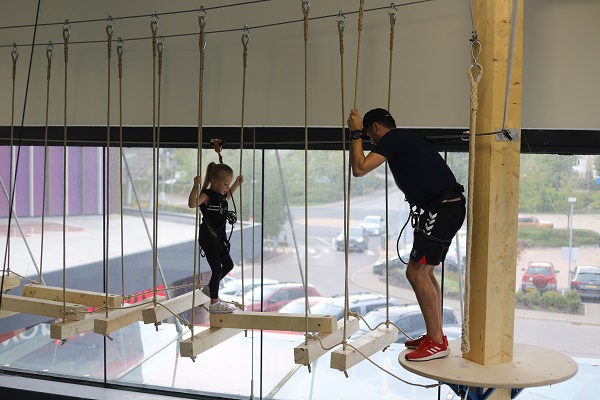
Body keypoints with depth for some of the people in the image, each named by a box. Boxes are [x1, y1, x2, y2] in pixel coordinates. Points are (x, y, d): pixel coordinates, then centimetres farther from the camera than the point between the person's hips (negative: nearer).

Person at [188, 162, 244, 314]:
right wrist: (195, 187, -46)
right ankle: (214, 304, 3)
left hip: (219, 237, 9)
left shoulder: (220, 195, 9)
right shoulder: (207, 195, -18)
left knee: (228, 264, 19)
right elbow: (192, 204, -36)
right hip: (208, 238, -9)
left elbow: (227, 195, 35)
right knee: (217, 269, -6)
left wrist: (237, 183, 27)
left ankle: (210, 288, 37)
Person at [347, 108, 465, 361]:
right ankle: (435, 335, 22)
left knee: (416, 272, -8)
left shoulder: (391, 139, -6)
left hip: (441, 209, -10)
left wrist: (356, 134, -1)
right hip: (451, 207, 10)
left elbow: (359, 168, -15)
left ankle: (437, 342, -5)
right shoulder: (408, 140, 24)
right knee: (424, 271, 16)